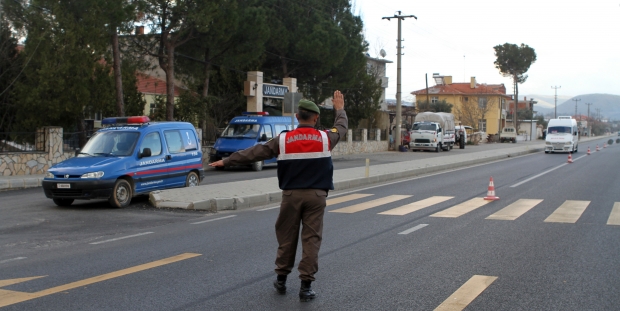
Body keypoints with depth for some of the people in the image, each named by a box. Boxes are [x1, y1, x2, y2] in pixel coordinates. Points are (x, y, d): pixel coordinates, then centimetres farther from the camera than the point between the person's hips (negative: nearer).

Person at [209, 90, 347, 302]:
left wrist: (226, 161, 10)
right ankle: (306, 286, 1)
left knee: (287, 238, 13)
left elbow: (254, 153, 1)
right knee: (311, 239, 2)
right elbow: (342, 126, 21)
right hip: (316, 195, 0)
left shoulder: (283, 140, -2)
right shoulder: (325, 138, 0)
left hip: (291, 195, 1)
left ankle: (281, 279, 24)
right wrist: (340, 109, 40)